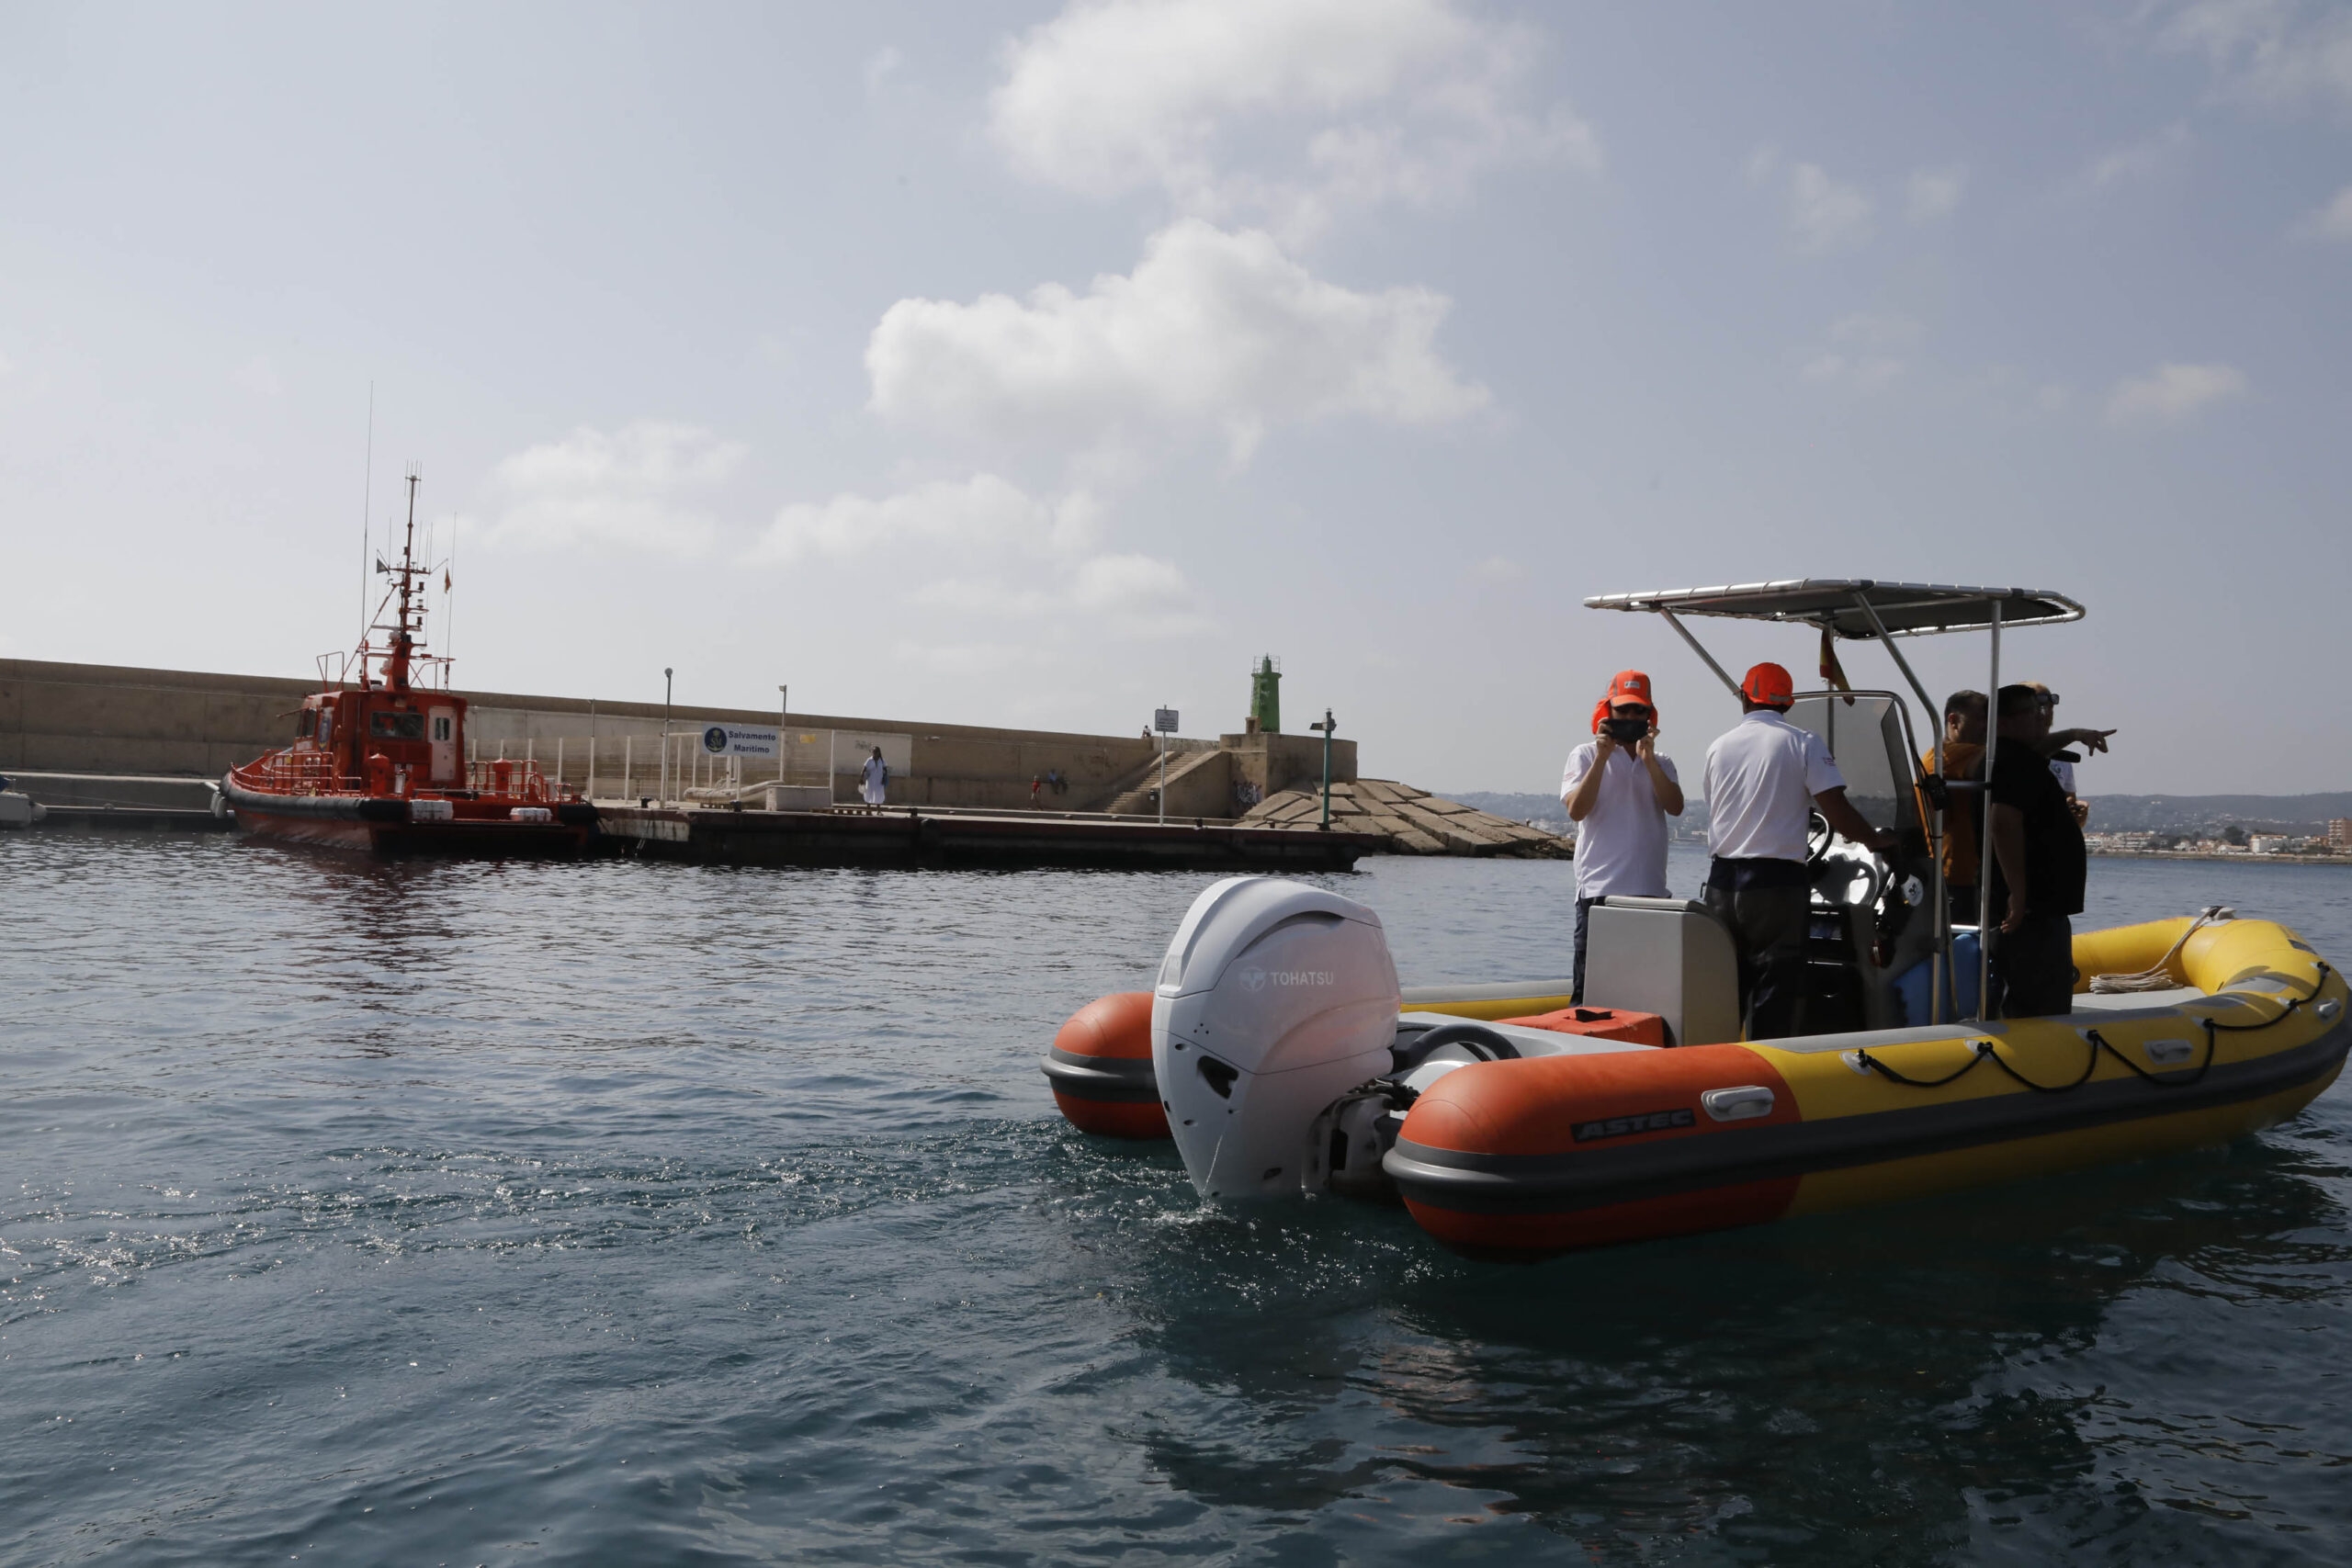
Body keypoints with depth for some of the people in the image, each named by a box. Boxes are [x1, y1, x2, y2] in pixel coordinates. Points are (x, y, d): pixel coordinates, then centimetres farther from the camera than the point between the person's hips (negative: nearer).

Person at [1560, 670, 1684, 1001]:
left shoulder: (1660, 763, 17)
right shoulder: (1585, 756, 7)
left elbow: (1675, 807, -2)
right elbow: (1576, 810, -8)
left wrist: (1648, 759, -11)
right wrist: (1601, 757, -13)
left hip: (1650, 890, 4)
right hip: (1598, 888, -3)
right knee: (1590, 988, -3)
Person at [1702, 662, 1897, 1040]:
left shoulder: (1718, 747, 9)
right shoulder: (1803, 743, -3)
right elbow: (1835, 809, -10)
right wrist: (1875, 839, 8)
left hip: (1723, 880, 4)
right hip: (1778, 881, -4)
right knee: (1775, 996, 0)